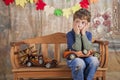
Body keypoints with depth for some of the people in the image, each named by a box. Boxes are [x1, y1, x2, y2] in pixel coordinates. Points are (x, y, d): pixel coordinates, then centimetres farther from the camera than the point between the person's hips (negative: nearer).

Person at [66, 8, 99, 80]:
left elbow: (88, 49, -17)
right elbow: (77, 49, -21)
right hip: (73, 58, -3)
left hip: (86, 57, 4)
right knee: (79, 63, -36)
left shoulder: (88, 34, 0)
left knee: (94, 60, -27)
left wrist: (83, 34, -19)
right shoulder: (70, 34, -10)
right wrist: (77, 34, -23)